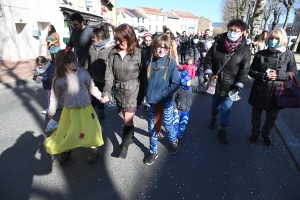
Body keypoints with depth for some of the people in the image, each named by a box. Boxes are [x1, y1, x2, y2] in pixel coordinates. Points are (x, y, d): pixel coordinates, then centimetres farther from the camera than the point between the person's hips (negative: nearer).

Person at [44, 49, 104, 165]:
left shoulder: (83, 73, -10)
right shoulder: (59, 80, -10)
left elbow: (92, 88, 2)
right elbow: (55, 96, 3)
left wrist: (101, 96, -5)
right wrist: (51, 111, 9)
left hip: (85, 109, 0)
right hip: (69, 111, 1)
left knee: (90, 130, 7)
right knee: (65, 133, 11)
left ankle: (93, 149, 33)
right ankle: (65, 152, 37)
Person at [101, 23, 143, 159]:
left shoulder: (138, 53, -13)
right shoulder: (113, 52, -2)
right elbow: (109, 73, -3)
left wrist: (144, 92, -6)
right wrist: (107, 92, -12)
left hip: (133, 91, -4)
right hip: (119, 90, 4)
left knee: (127, 119, 1)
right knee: (127, 117, 18)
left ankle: (125, 145, 21)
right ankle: (131, 137, 41)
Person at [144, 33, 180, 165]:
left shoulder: (171, 62, -10)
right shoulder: (150, 61, -2)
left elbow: (176, 84, -12)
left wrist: (161, 94, -18)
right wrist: (147, 93, -2)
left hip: (166, 102, -3)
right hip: (151, 101, 3)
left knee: (167, 125, 14)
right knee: (152, 127, 12)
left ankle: (173, 141, 47)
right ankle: (153, 152, 33)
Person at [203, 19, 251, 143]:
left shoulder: (244, 50, -10)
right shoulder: (217, 44, -6)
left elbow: (244, 70, -9)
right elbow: (208, 58, -1)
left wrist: (239, 85, -15)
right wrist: (208, 72, -14)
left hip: (230, 86, -2)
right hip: (215, 83, 2)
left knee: (225, 109, 4)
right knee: (214, 103, 23)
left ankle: (222, 131, 21)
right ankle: (213, 118, 51)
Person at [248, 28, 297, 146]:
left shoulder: (289, 54, -5)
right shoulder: (260, 54, -6)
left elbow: (293, 73, -1)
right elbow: (251, 71, -3)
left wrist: (278, 75, -19)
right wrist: (264, 76, -21)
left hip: (276, 93, 1)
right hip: (260, 92, 0)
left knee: (272, 117, 18)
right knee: (256, 115, 15)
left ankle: (265, 134, 44)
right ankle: (255, 133, 39)